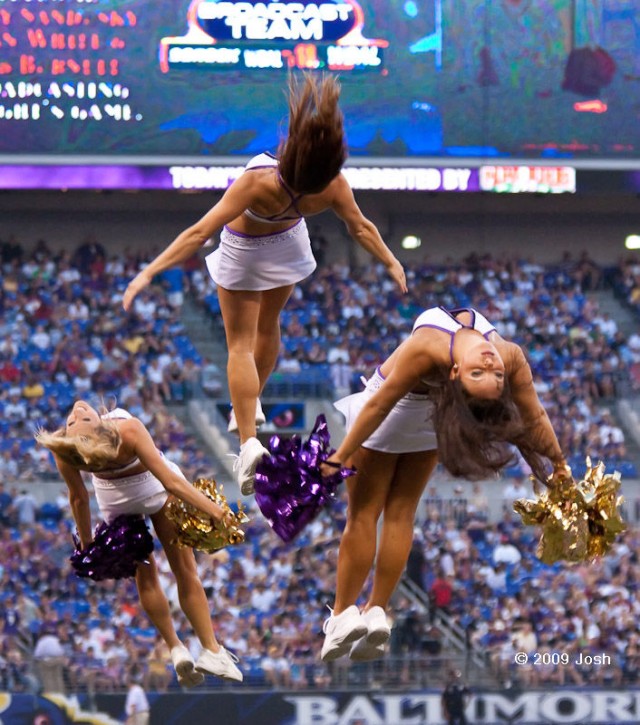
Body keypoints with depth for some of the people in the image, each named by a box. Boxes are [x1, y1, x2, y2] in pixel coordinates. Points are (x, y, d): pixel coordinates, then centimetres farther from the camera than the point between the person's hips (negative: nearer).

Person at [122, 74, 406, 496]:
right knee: (268, 326, 29)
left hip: (243, 250, -3)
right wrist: (392, 262, 6)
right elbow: (361, 228, -13)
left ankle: (249, 440, -5)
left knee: (241, 344, 9)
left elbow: (200, 233, -39)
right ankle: (252, 403, 48)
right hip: (288, 244, 3)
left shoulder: (259, 183, -43)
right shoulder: (333, 188, -34)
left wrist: (149, 273, -34)